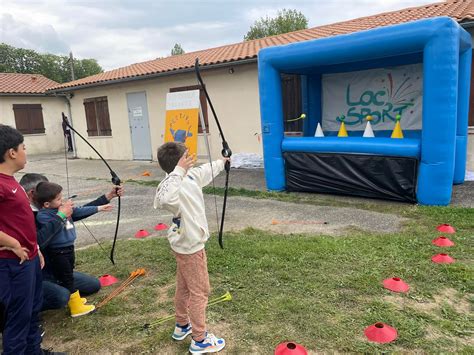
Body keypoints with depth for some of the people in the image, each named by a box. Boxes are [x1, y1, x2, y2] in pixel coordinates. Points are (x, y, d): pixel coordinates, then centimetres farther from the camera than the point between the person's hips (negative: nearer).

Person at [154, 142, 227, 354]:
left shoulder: (190, 176, -3)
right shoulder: (172, 185, -30)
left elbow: (206, 170, 19)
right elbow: (163, 200, -55)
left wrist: (222, 161, 36)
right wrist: (179, 171, -54)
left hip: (186, 243, 9)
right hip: (190, 246, -9)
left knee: (184, 287, 24)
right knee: (200, 291, 6)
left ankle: (182, 326, 44)